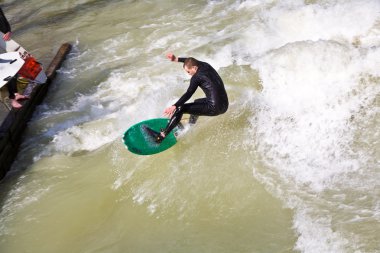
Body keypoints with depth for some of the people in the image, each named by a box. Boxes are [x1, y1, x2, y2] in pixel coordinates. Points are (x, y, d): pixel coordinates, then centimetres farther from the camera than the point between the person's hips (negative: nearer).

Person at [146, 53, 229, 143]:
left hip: (214, 108, -9)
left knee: (181, 108, -4)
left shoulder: (197, 77, -11)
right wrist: (176, 59, 29)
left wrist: (174, 106, -25)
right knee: (197, 102, 37)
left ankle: (161, 136, -5)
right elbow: (191, 61, 29)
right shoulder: (206, 65, 11)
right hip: (225, 105, 9)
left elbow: (188, 94, -20)